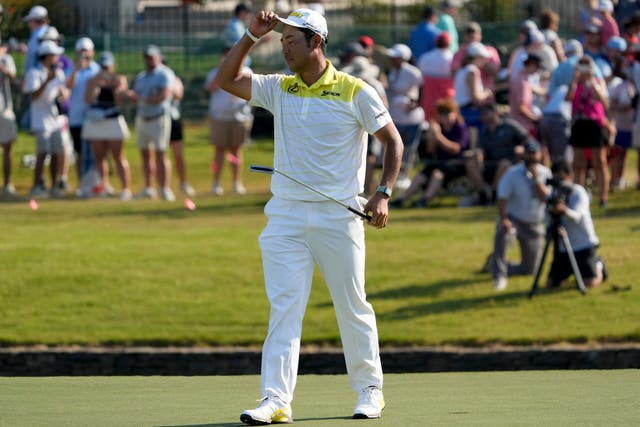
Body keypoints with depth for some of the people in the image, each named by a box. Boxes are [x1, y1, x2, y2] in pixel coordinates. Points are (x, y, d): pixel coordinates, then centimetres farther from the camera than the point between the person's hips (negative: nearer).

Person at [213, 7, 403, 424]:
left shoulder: (355, 92, -4)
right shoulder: (278, 89, 8)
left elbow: (393, 141, 0)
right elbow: (226, 80, 5)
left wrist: (383, 194, -11)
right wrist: (252, 36, -3)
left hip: (339, 216, -3)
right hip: (286, 214, 3)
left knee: (353, 307, 7)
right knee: (284, 308, -5)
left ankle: (370, 390, 21)